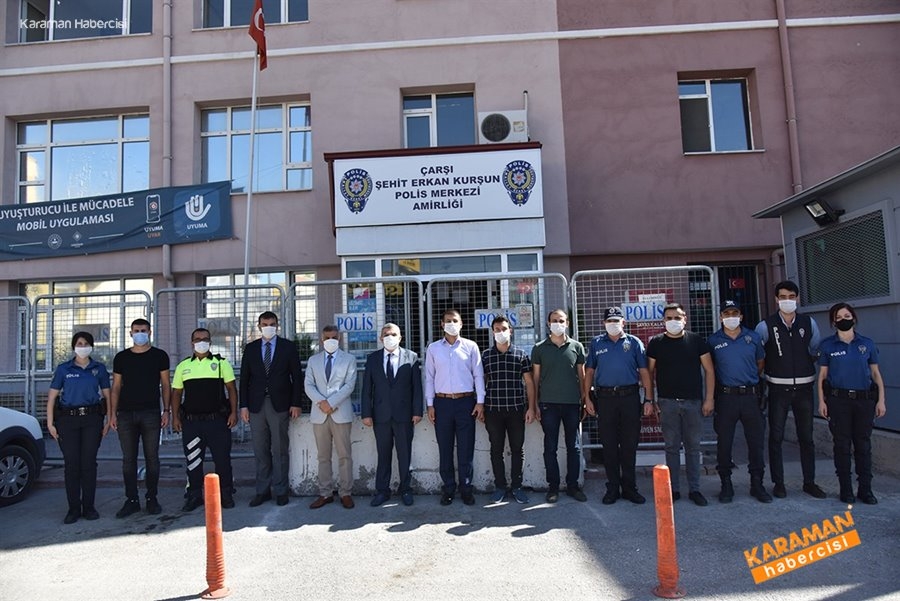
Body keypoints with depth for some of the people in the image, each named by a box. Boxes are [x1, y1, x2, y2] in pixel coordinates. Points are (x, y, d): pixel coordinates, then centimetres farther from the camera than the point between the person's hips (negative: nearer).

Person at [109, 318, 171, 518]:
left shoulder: (159, 356, 5)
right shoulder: (121, 357, 10)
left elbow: (165, 385, 4)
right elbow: (116, 387, 10)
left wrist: (166, 410, -3)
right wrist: (113, 413, 2)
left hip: (151, 413, -2)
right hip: (126, 414, 2)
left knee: (151, 457, 2)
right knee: (128, 459, 5)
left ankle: (152, 498, 12)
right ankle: (131, 500, 13)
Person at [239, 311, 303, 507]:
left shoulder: (288, 347, 3)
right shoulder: (250, 348, 9)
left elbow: (296, 376, 1)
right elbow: (244, 378, 9)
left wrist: (296, 403, -5)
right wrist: (244, 405, 2)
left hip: (279, 404, -2)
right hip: (256, 405, 2)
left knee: (279, 450, 2)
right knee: (260, 450, 7)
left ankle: (280, 491, 11)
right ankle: (262, 491, 16)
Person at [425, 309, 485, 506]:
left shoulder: (471, 346, 3)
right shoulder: (433, 348, 6)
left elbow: (478, 375, 3)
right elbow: (429, 377, 7)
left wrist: (480, 401, -3)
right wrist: (430, 404, 2)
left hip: (466, 401, -1)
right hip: (442, 402, 1)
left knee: (466, 448, 3)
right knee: (445, 448, 7)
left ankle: (466, 488, 15)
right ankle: (448, 488, 18)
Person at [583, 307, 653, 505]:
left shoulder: (634, 342, 6)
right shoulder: (596, 343, 9)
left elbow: (644, 372, 5)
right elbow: (589, 371, 10)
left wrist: (648, 399, -1)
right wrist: (587, 397, 2)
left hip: (630, 397, 0)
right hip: (605, 398, 1)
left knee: (630, 444, 5)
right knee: (609, 445, 6)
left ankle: (629, 487, 18)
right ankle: (613, 487, 17)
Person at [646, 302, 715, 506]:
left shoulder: (696, 340, 3)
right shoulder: (656, 342, 3)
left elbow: (709, 370, 4)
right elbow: (650, 372, 5)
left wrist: (709, 398, -3)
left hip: (693, 401, 0)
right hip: (667, 403, 0)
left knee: (693, 447, 8)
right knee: (671, 447, 6)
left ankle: (695, 489, 17)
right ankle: (674, 489, 15)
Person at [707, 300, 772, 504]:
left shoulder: (753, 337, 5)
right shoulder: (714, 341, 1)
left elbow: (760, 362, 19)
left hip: (750, 396, 2)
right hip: (726, 397, -2)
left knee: (756, 441, 7)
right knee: (724, 442, 4)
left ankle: (757, 484, 22)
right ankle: (726, 485, 16)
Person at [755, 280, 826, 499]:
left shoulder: (809, 323, 3)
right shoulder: (765, 326, -6)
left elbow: (816, 351, 13)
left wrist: (807, 367, 11)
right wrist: (766, 374, -2)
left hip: (803, 388, 2)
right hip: (778, 389, -2)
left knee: (806, 437, 10)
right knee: (776, 437, 3)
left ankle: (809, 482, 23)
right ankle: (778, 483, 13)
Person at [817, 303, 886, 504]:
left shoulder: (867, 344, 5)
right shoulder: (827, 345, 2)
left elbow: (876, 373, 9)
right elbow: (822, 375, 5)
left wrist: (881, 400, 3)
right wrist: (822, 401, -1)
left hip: (864, 400, 1)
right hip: (838, 400, -1)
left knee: (863, 445, 7)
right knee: (842, 445, 4)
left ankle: (865, 489, 17)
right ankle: (846, 489, 13)